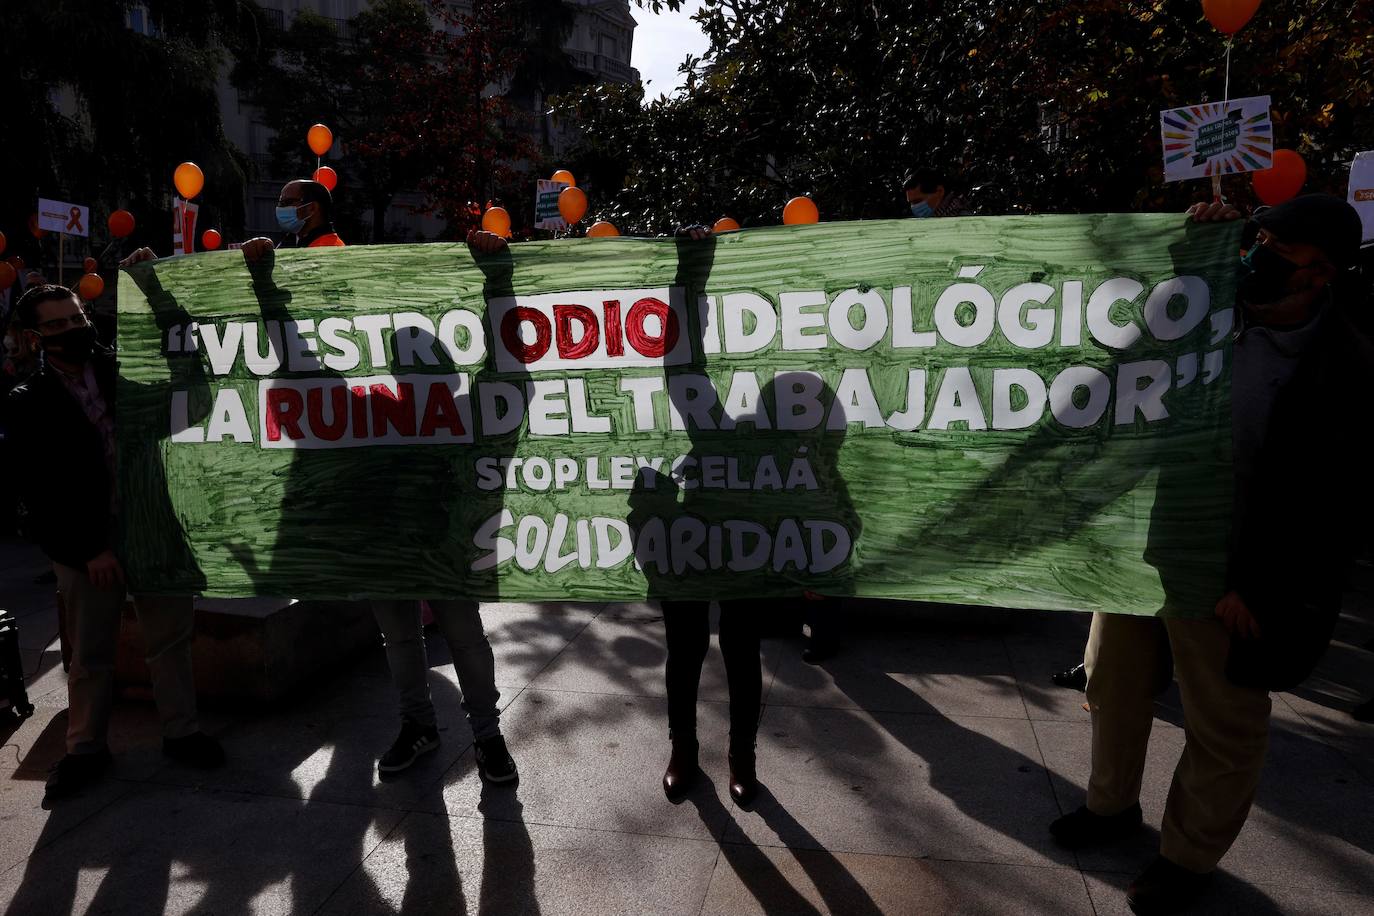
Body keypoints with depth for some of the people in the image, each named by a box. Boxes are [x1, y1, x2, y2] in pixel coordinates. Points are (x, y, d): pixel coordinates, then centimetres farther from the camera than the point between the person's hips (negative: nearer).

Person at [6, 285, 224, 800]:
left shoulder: (121, 371, 6)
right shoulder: (30, 403, -2)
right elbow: (43, 492, -7)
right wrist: (89, 550, -13)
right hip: (87, 545, -2)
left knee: (171, 635, 7)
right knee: (90, 652, 10)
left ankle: (180, 732, 20)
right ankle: (86, 748, 26)